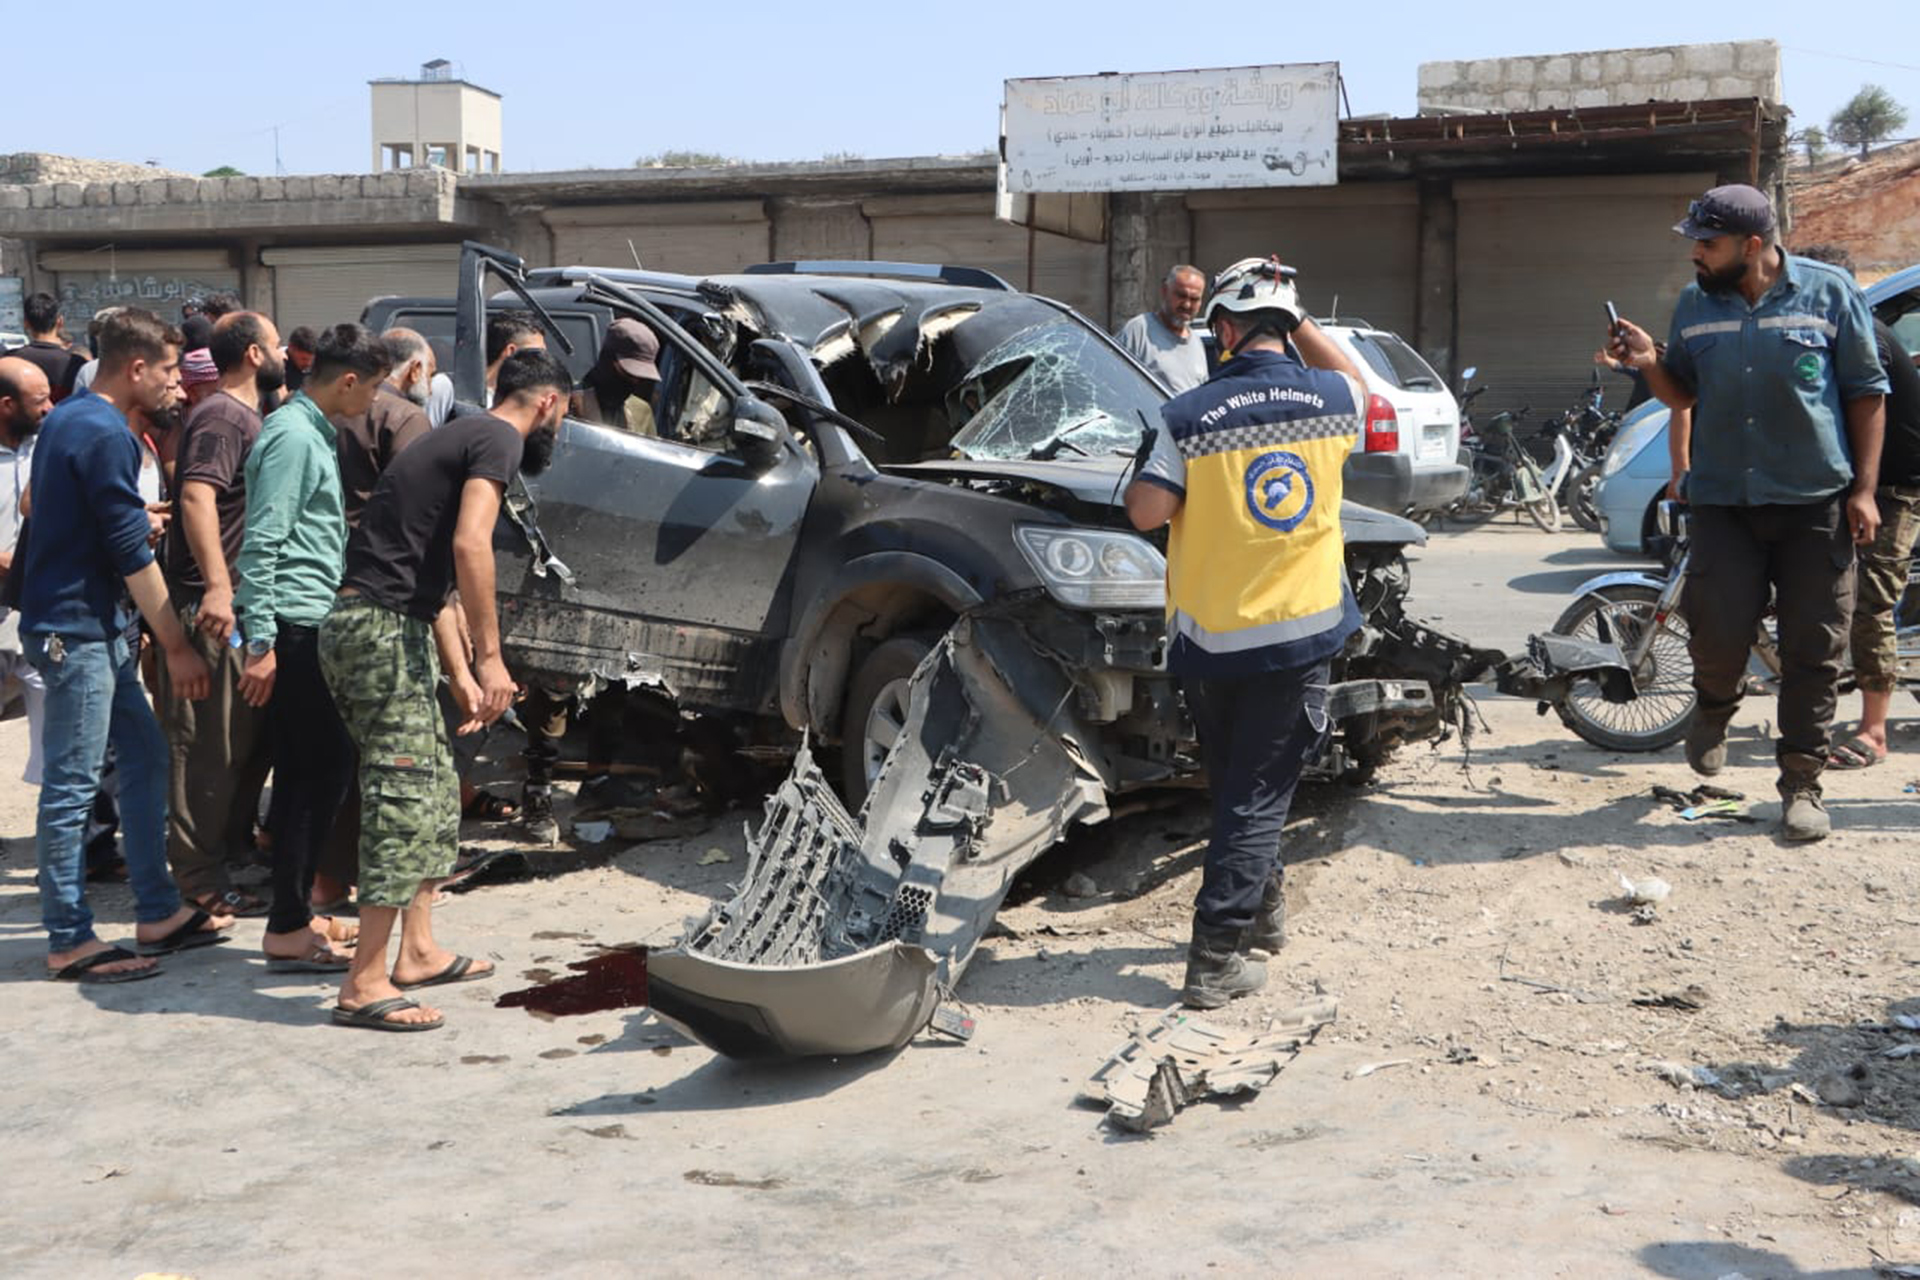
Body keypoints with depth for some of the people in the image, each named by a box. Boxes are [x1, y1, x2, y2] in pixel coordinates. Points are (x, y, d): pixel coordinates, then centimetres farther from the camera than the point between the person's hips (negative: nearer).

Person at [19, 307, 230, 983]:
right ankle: (69, 942, 4)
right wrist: (178, 647, -13)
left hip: (92, 626, 10)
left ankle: (158, 913, 21)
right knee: (73, 785, -4)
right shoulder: (105, 434, -18)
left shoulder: (66, 419, 13)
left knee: (145, 755, 14)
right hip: (75, 629, -10)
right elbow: (133, 556, -18)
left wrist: (135, 513, 33)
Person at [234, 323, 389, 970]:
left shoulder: (313, 431, 17)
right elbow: (261, 542, -19)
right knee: (319, 771, -8)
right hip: (294, 625, -10)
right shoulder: (292, 437, -13)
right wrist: (260, 642, -22)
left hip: (310, 623, 10)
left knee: (310, 771, 12)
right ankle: (288, 930, -3)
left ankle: (293, 913, 20)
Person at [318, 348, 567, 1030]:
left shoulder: (459, 438, 25)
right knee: (406, 800, -10)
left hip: (363, 624, 10)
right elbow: (470, 545, -21)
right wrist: (491, 656, -18)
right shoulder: (499, 440, -6)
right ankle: (365, 985, -9)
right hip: (382, 631, -10)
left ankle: (418, 951, 24)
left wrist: (463, 678, 26)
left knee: (436, 792, 17)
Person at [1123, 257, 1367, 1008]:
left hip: (1209, 637, 0)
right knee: (1259, 793, 2)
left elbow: (1144, 512, -11)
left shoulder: (1189, 416, -10)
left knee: (1235, 782, 19)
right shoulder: (1329, 401, -2)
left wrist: (1151, 463, 8)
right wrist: (1297, 318, 16)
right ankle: (1217, 957, -3)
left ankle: (1261, 908, 35)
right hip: (1300, 632, 0)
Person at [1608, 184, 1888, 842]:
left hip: (1816, 501, -2)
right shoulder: (1694, 305, 7)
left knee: (1813, 650, 1)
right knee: (1719, 629, -9)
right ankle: (1714, 709, 25)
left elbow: (1866, 391, 2)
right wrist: (1651, 364, -6)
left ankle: (1801, 783, 12)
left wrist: (1864, 488, -4)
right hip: (1724, 499, 2)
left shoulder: (1828, 292, -2)